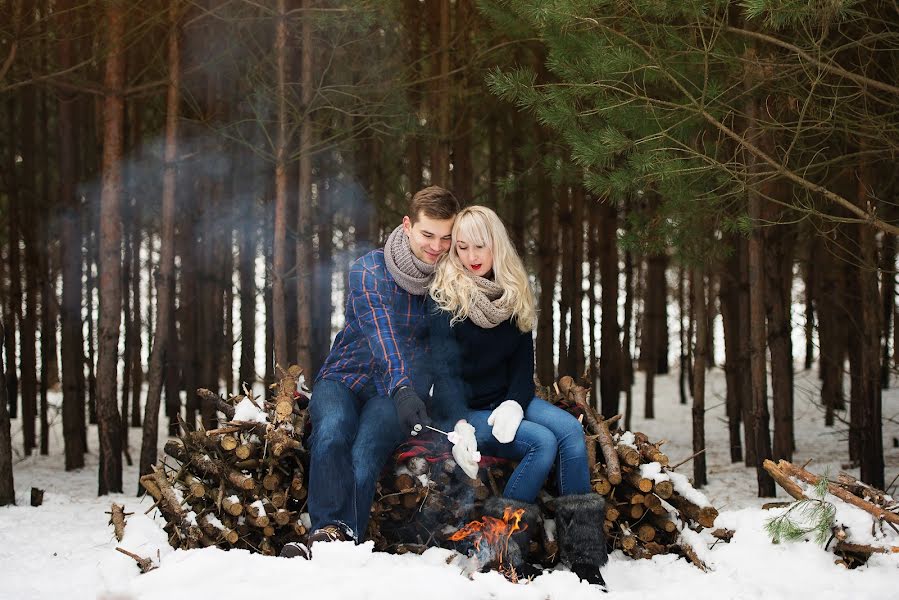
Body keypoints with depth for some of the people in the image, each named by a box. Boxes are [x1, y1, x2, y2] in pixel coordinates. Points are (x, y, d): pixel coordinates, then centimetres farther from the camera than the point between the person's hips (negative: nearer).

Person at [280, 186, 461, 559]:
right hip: (344, 378, 0)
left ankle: (329, 542, -46)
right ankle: (333, 528, -47)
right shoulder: (369, 271, -8)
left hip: (396, 393, 1)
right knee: (332, 430, -35)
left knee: (367, 448, -32)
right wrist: (402, 387, -42)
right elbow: (382, 333, -24)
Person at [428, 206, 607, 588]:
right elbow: (445, 370, -20)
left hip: (506, 401, 5)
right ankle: (503, 551, -23)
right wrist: (461, 428, -35)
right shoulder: (445, 298, -10)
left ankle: (584, 560, -26)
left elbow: (523, 363, 5)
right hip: (463, 409, -5)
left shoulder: (515, 297, 7)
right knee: (543, 442, -28)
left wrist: (514, 404, -16)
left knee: (570, 429, -23)